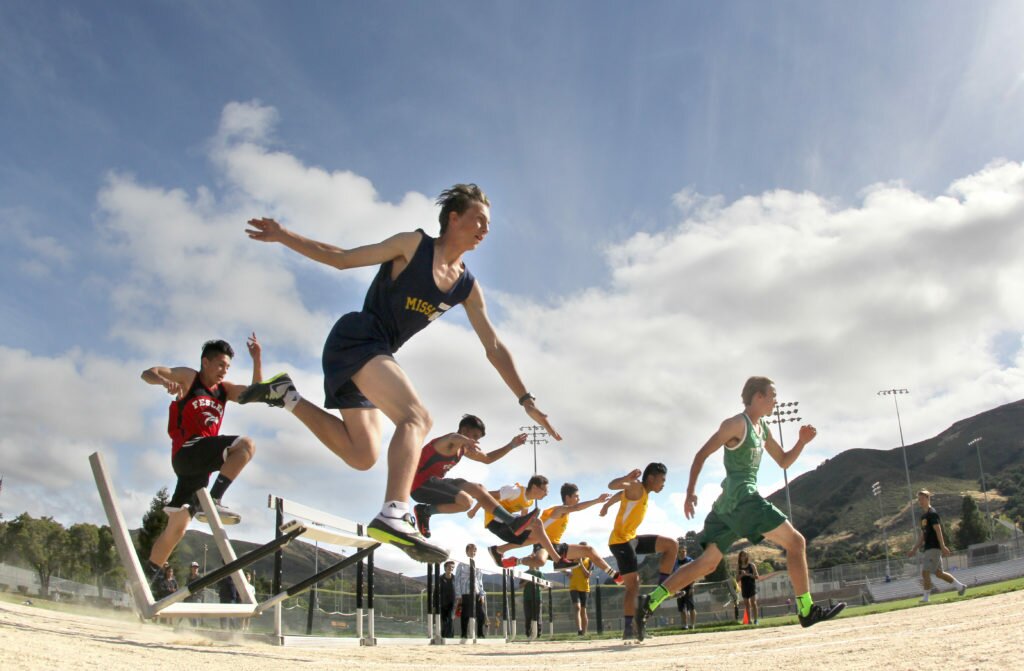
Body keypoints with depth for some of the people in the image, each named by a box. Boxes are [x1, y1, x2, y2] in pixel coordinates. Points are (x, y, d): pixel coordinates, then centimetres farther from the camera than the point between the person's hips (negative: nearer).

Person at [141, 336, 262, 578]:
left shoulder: (224, 389, 19)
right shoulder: (189, 377, 5)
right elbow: (148, 373, -3)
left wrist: (256, 359, -2)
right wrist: (165, 381, -26)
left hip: (201, 463, 7)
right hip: (187, 451, -7)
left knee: (177, 526, 10)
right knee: (246, 444, -25)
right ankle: (212, 501, -29)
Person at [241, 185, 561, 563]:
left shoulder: (467, 288, 12)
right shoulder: (414, 245, -3)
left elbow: (494, 348, 12)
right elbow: (342, 259, 1)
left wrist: (527, 401, 6)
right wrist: (282, 236, -5)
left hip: (376, 354, 8)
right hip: (356, 337, -8)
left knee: (362, 457, 8)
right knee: (417, 417, -28)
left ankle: (287, 396, 18)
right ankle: (394, 515, -44)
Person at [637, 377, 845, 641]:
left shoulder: (762, 429, 22)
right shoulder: (737, 423, -6)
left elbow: (784, 462, 28)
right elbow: (701, 454, -9)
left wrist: (802, 442, 10)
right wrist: (691, 490, -17)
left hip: (728, 502, 10)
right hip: (741, 497, -10)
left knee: (707, 563, 8)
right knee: (795, 542, -5)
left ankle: (650, 601, 3)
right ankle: (807, 610, -2)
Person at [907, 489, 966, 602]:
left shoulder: (932, 514, -10)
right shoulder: (923, 515, 16)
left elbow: (938, 531, -18)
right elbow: (923, 535, 21)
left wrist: (942, 547, -25)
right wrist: (915, 549, 20)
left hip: (934, 548, -9)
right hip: (928, 548, 9)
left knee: (925, 572, -11)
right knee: (939, 573, 15)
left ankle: (925, 597, -6)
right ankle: (960, 586, 26)